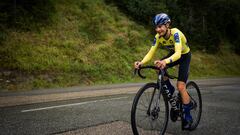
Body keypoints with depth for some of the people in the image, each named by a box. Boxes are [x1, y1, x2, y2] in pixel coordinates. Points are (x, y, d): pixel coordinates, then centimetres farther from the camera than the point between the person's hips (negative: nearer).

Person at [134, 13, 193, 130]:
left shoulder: (175, 33, -35)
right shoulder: (158, 37, -19)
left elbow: (178, 53, -46)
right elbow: (151, 52, -21)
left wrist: (166, 61, -66)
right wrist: (141, 62, -41)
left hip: (184, 55, -5)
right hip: (173, 54, 5)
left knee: (180, 87, -15)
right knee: (158, 67, -25)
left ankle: (188, 117, 2)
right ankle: (170, 90, 1)